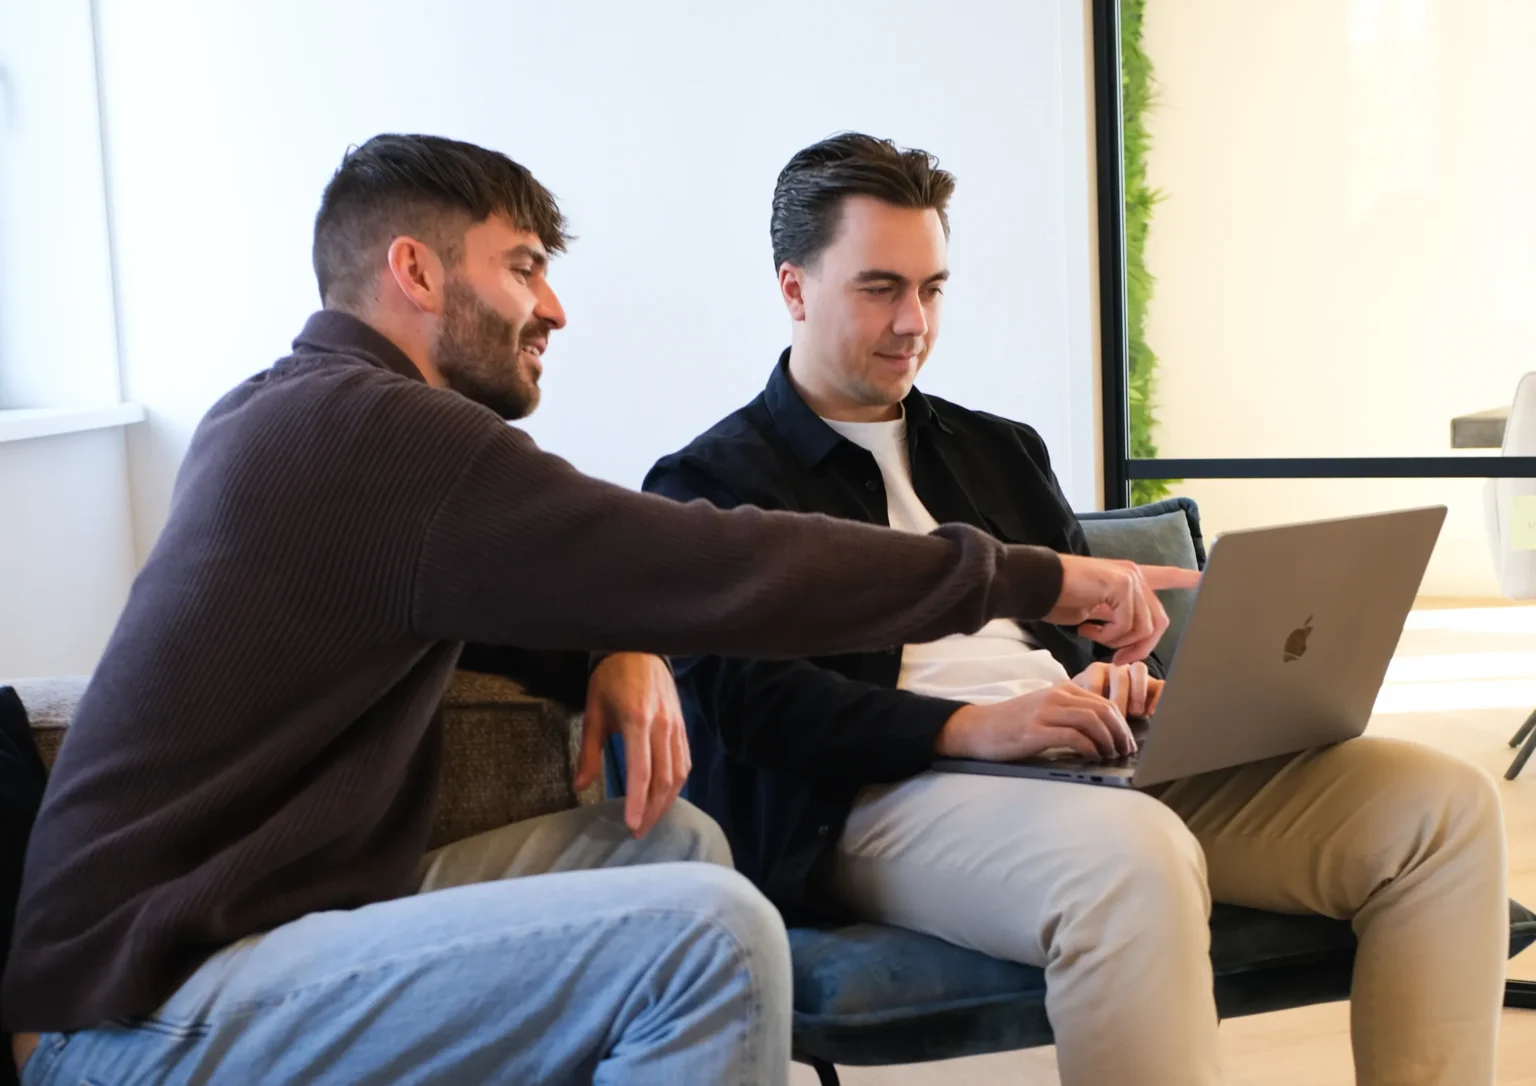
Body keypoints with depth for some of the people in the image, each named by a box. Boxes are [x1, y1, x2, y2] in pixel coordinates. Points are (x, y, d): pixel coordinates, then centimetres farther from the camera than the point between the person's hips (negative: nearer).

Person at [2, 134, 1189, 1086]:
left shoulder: (285, 410, 12)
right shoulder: (369, 429, -19)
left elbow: (526, 570, 23)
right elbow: (716, 568, -21)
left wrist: (624, 647, 0)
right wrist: (1042, 578, -12)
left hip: (215, 924, 10)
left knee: (673, 845, 7)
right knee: (712, 931, -23)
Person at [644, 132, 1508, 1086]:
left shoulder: (999, 450, 28)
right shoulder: (713, 481, 7)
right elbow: (752, 697, -8)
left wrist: (1120, 675, 0)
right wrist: (968, 727, -22)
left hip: (1097, 763, 7)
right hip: (886, 793, -6)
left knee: (1444, 804, -11)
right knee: (1134, 857, -40)